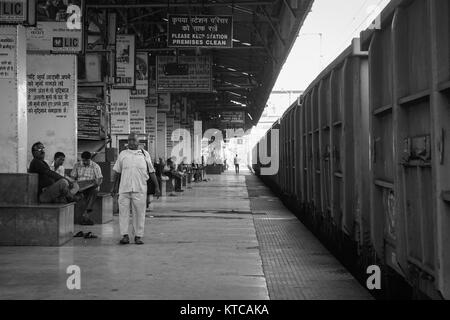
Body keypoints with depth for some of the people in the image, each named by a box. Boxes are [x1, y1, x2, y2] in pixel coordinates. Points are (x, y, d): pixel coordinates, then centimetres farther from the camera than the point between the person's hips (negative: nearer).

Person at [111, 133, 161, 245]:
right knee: (123, 212, -2)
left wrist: (157, 187, 8)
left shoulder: (145, 154, 10)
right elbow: (116, 172, 15)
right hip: (124, 189, 1)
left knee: (139, 213, 0)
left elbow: (151, 172, 12)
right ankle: (125, 235, 3)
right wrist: (114, 187, 13)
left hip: (140, 189, -1)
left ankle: (138, 236, 7)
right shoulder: (123, 154, 12)